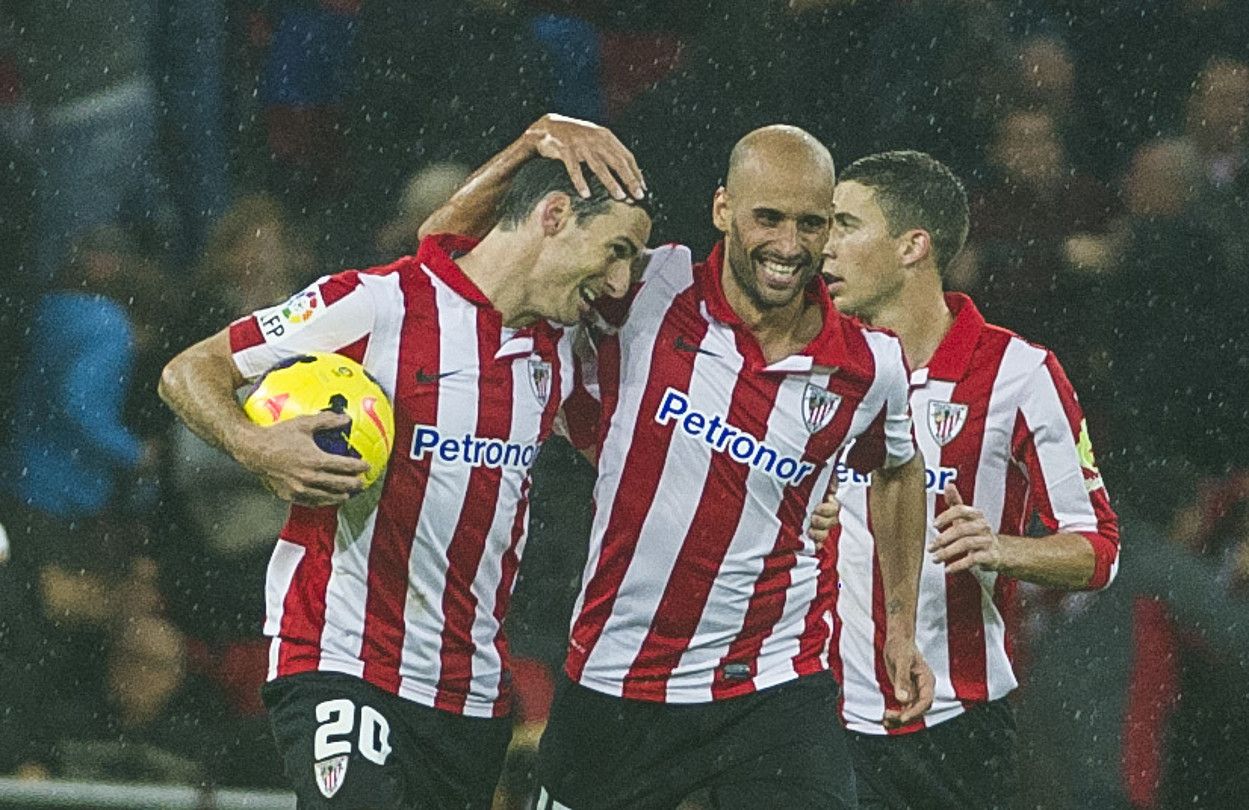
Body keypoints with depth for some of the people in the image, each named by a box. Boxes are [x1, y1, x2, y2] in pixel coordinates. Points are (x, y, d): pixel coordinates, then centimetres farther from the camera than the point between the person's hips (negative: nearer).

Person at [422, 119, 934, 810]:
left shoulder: (871, 367, -3)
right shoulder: (647, 296, -8)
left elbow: (898, 470, 21)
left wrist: (902, 626, 21)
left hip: (775, 693, 0)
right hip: (611, 685, 0)